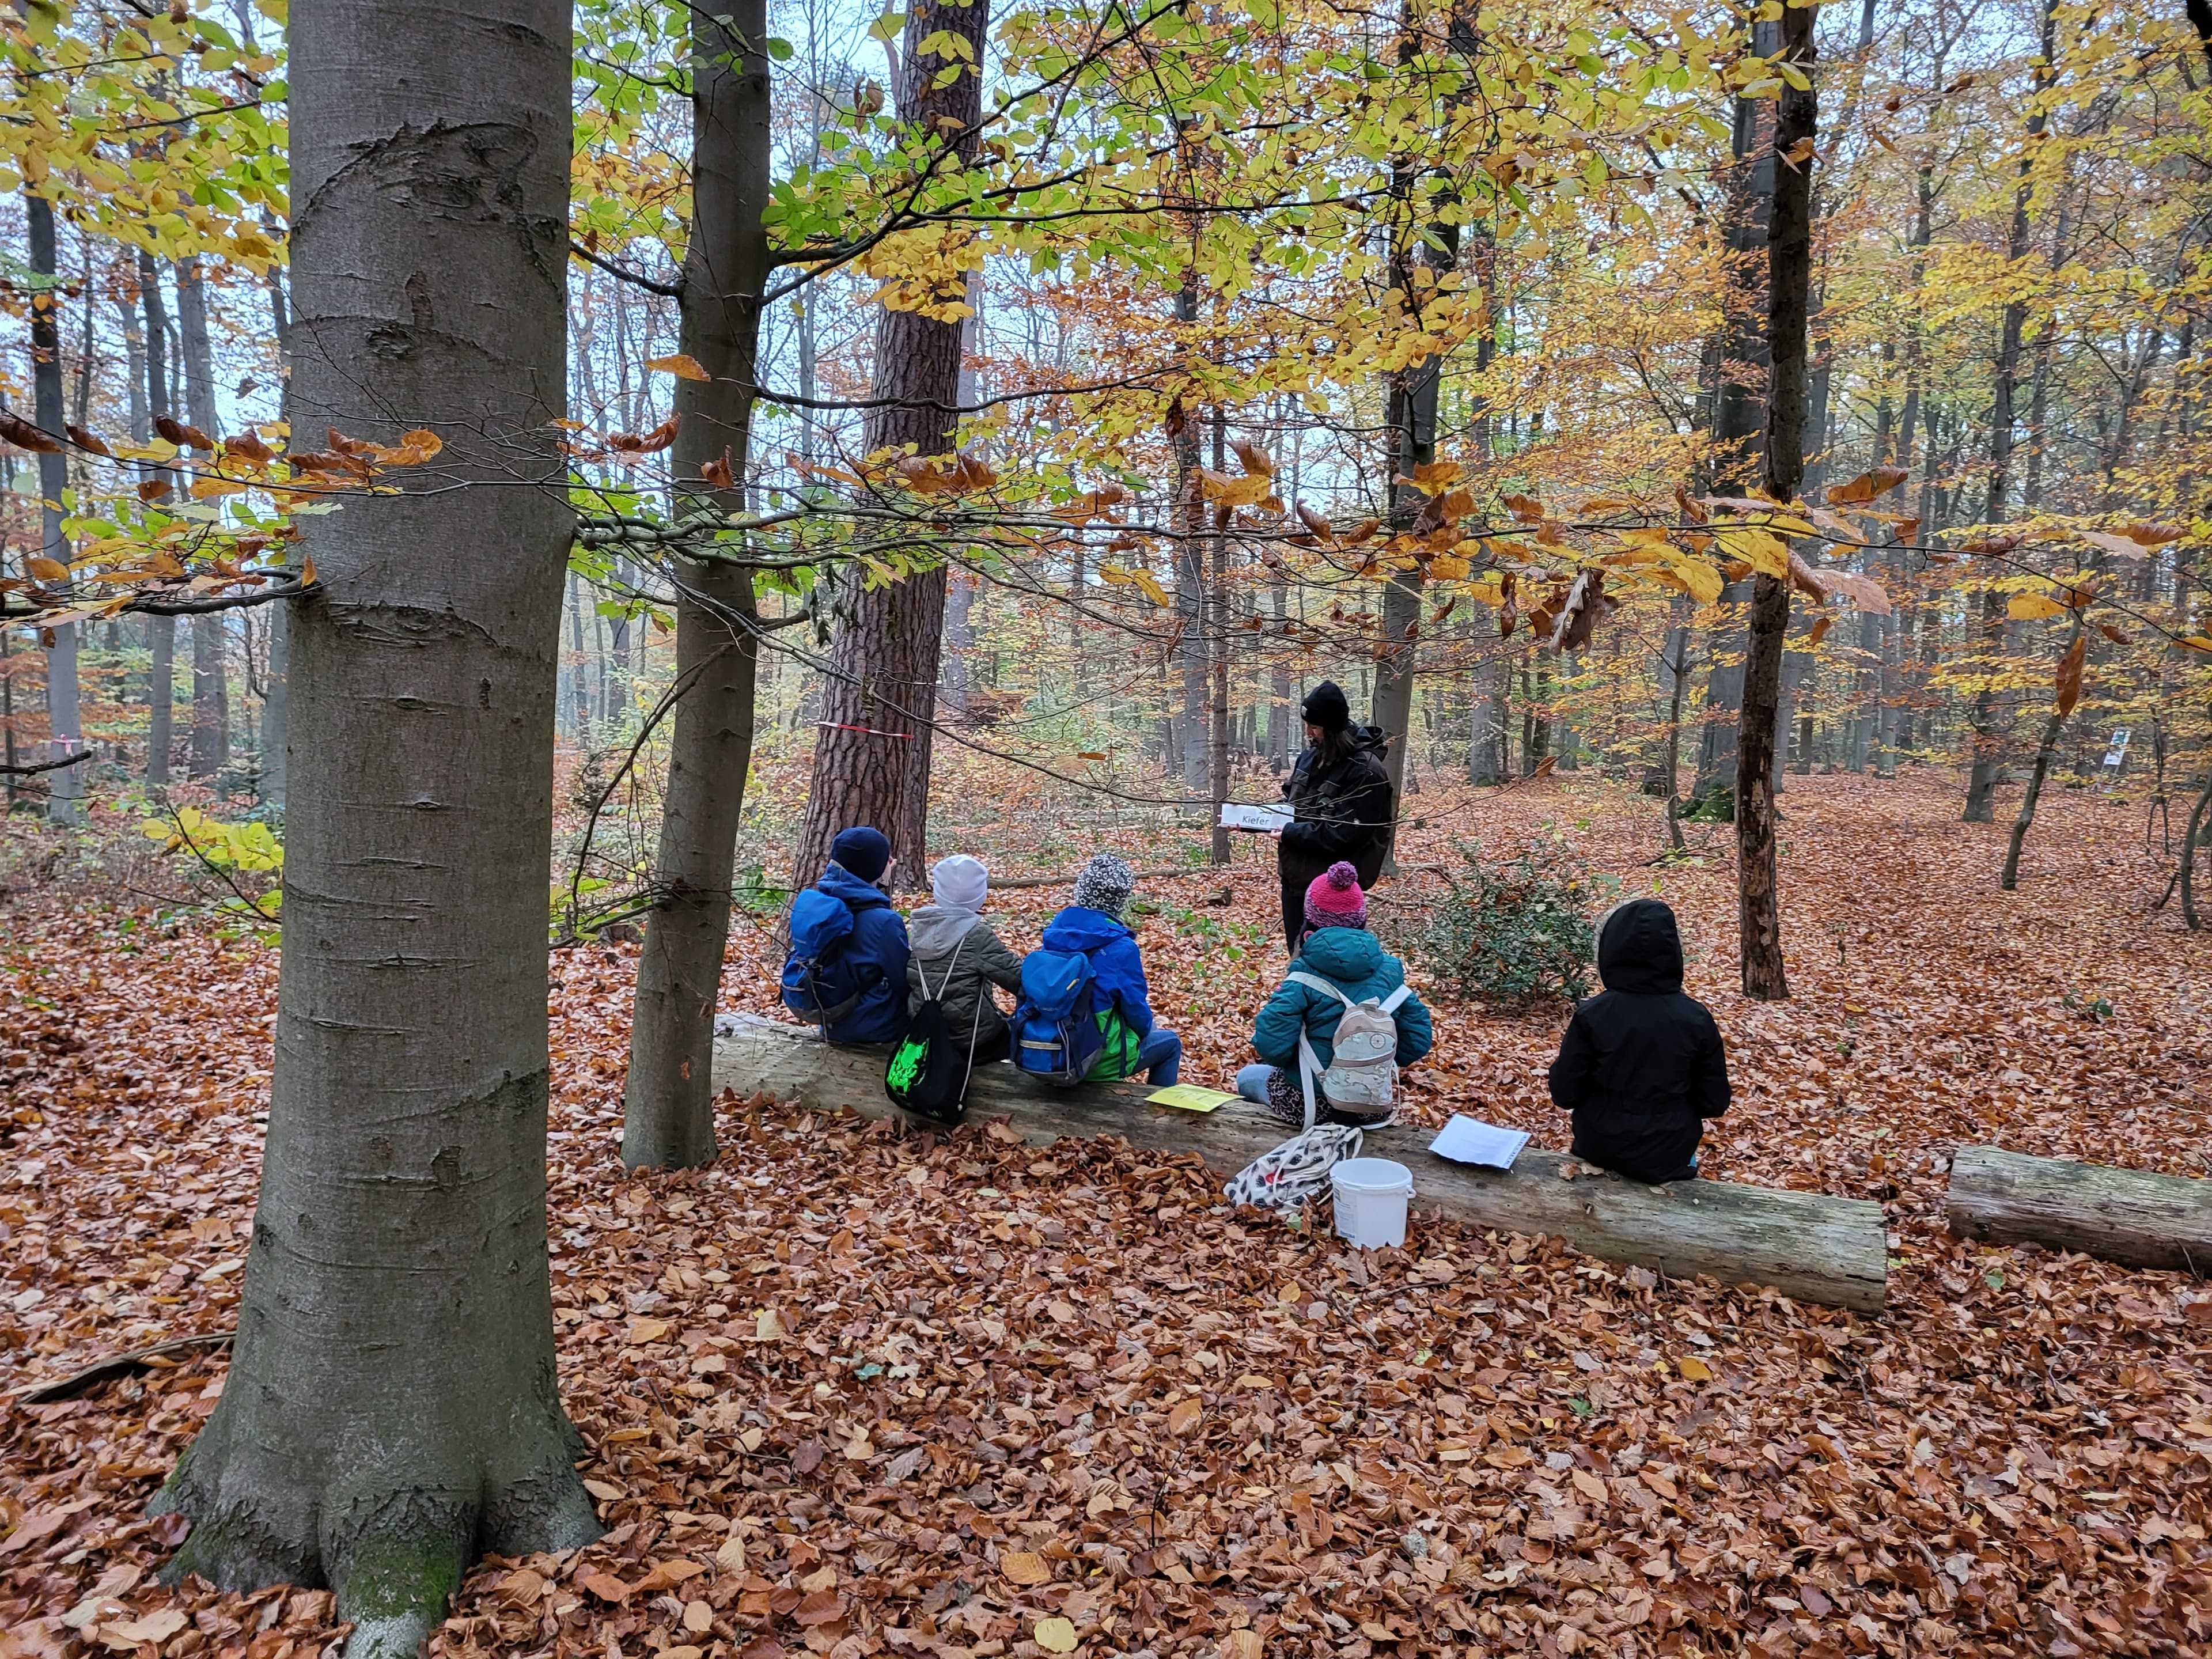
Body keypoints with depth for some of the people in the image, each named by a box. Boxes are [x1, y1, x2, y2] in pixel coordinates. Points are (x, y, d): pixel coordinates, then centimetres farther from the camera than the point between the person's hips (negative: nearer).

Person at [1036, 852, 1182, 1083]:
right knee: (1170, 1043, 21)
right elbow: (1136, 1007, -14)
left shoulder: (1055, 929, -4)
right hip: (1099, 1060, -6)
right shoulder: (1121, 946, -22)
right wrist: (1147, 1027, 11)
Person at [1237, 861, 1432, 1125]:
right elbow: (1417, 1043, -2)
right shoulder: (1390, 969, -5)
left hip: (1309, 1105, -4)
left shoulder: (1305, 974, -17)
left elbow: (1273, 1048, -21)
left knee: (1247, 1077, 29)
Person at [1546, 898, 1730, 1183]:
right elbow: (1714, 1103, -6)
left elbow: (1564, 1096, -12)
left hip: (1601, 1150, -1)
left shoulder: (1591, 1015, -19)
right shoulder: (1697, 1019, -15)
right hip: (1670, 1154, 1)